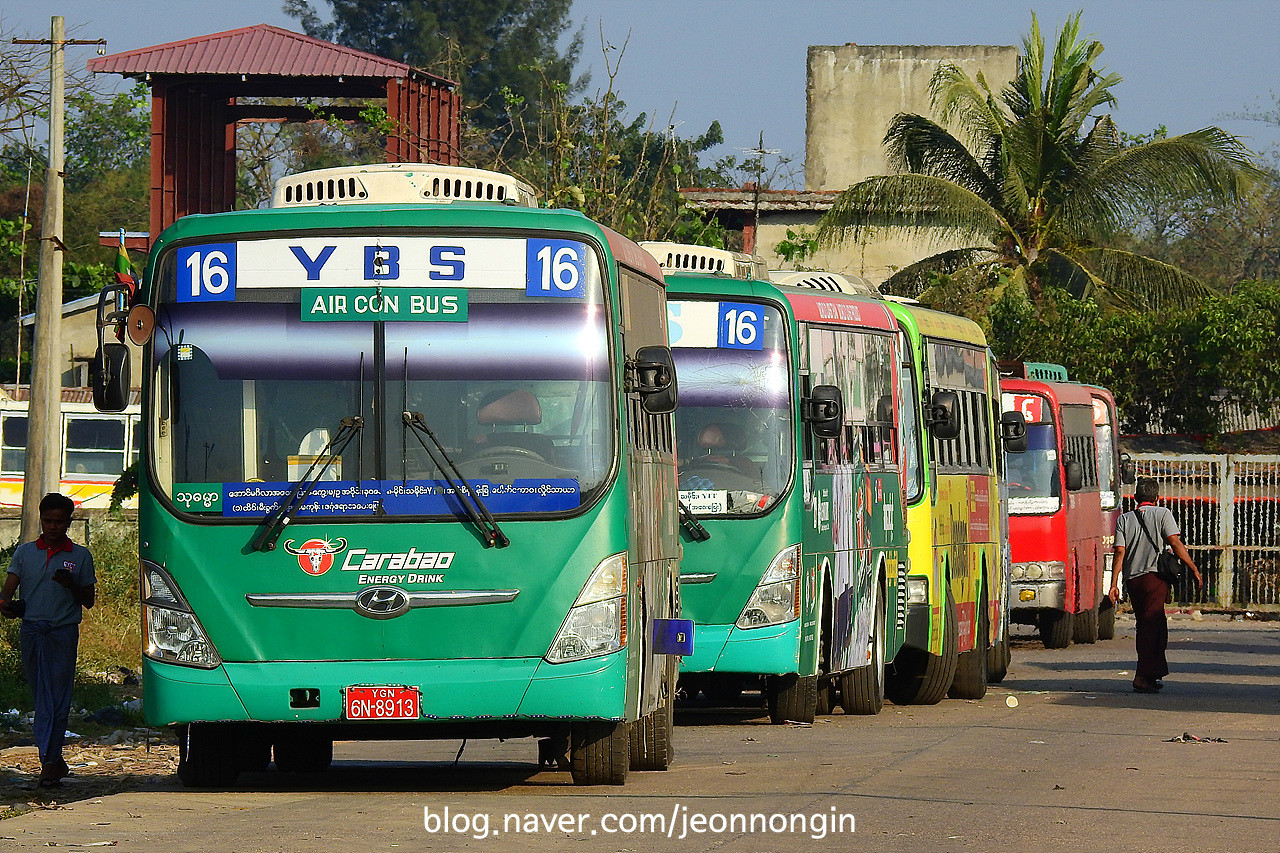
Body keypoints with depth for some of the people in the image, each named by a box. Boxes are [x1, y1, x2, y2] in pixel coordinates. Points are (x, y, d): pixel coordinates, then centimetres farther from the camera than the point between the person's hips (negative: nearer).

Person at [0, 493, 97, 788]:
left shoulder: (80, 556, 6)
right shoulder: (25, 553, 11)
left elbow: (89, 601, 9)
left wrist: (71, 585, -11)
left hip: (63, 633, -3)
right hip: (31, 631, 3)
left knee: (56, 700, -9)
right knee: (42, 699, 8)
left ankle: (49, 764, -14)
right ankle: (55, 760, 18)